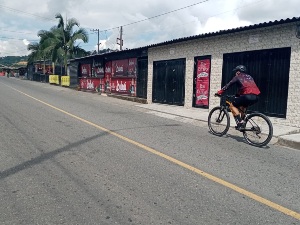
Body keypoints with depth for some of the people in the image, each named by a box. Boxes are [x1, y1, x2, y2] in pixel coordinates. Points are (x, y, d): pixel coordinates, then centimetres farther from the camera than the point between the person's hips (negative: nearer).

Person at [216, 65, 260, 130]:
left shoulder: (238, 77, 12)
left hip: (248, 96, -8)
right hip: (256, 97, 8)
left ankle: (240, 122, -5)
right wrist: (237, 94, 48)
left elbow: (228, 85, 11)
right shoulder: (249, 77, 31)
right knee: (242, 106, 32)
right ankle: (242, 121, 28)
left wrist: (219, 92, 17)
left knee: (232, 106, 7)